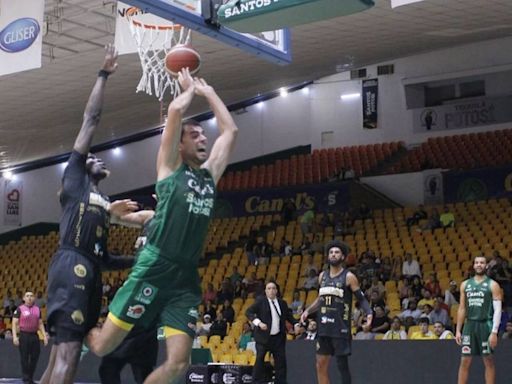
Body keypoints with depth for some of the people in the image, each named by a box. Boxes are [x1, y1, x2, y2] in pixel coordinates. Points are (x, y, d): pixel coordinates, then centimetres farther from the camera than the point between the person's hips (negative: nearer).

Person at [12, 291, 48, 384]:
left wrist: (44, 336, 7)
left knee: (35, 357, 5)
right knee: (24, 358, -3)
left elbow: (40, 324, 15)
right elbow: (14, 323, -4)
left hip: (34, 335, 4)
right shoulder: (20, 309, -2)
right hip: (24, 335, -4)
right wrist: (14, 336, -14)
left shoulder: (37, 309, 11)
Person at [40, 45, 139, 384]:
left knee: (61, 354, 5)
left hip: (89, 272, 9)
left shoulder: (103, 202, 31)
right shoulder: (75, 177, 13)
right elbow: (91, 119, 9)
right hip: (72, 267, -9)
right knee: (67, 353, -20)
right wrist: (104, 76, 11)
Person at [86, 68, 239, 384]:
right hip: (154, 270, -5)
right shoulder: (170, 167, 4)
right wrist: (189, 88, 12)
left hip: (187, 278, 5)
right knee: (103, 346, -2)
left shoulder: (210, 174, 18)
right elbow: (176, 111, -6)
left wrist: (208, 92, 24)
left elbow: (231, 130, 20)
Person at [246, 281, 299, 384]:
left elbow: (288, 316, 20)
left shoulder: (282, 303, 9)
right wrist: (258, 322, -22)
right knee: (259, 360, -5)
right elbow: (248, 312, -9)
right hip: (263, 336, -4)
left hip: (278, 337, 4)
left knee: (281, 360, 4)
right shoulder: (260, 301, -3)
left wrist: (296, 324, 1)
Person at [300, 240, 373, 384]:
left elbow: (361, 299, -6)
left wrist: (369, 313, -23)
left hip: (341, 328, -6)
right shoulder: (322, 276, 11)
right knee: (321, 365, 7)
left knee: (342, 364, -2)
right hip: (324, 327, 6)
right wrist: (307, 311, 11)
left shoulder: (348, 277, -7)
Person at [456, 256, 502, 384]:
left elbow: (498, 310, -7)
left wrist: (494, 332, -16)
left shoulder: (492, 285, -2)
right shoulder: (465, 284, 11)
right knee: (465, 361, 4)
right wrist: (458, 330, 7)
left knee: (488, 360, 2)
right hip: (470, 325, 4)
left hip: (485, 325, -4)